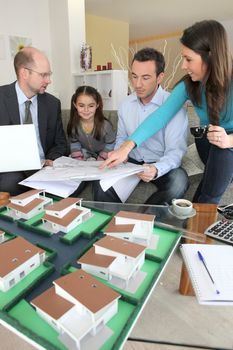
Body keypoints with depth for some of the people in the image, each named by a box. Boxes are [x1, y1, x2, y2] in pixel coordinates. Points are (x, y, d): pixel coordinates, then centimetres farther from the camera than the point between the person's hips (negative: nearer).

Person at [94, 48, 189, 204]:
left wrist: (156, 169, -36)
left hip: (161, 165, -2)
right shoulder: (126, 103, 5)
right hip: (131, 162, 3)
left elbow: (175, 150, -16)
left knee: (179, 181, -34)